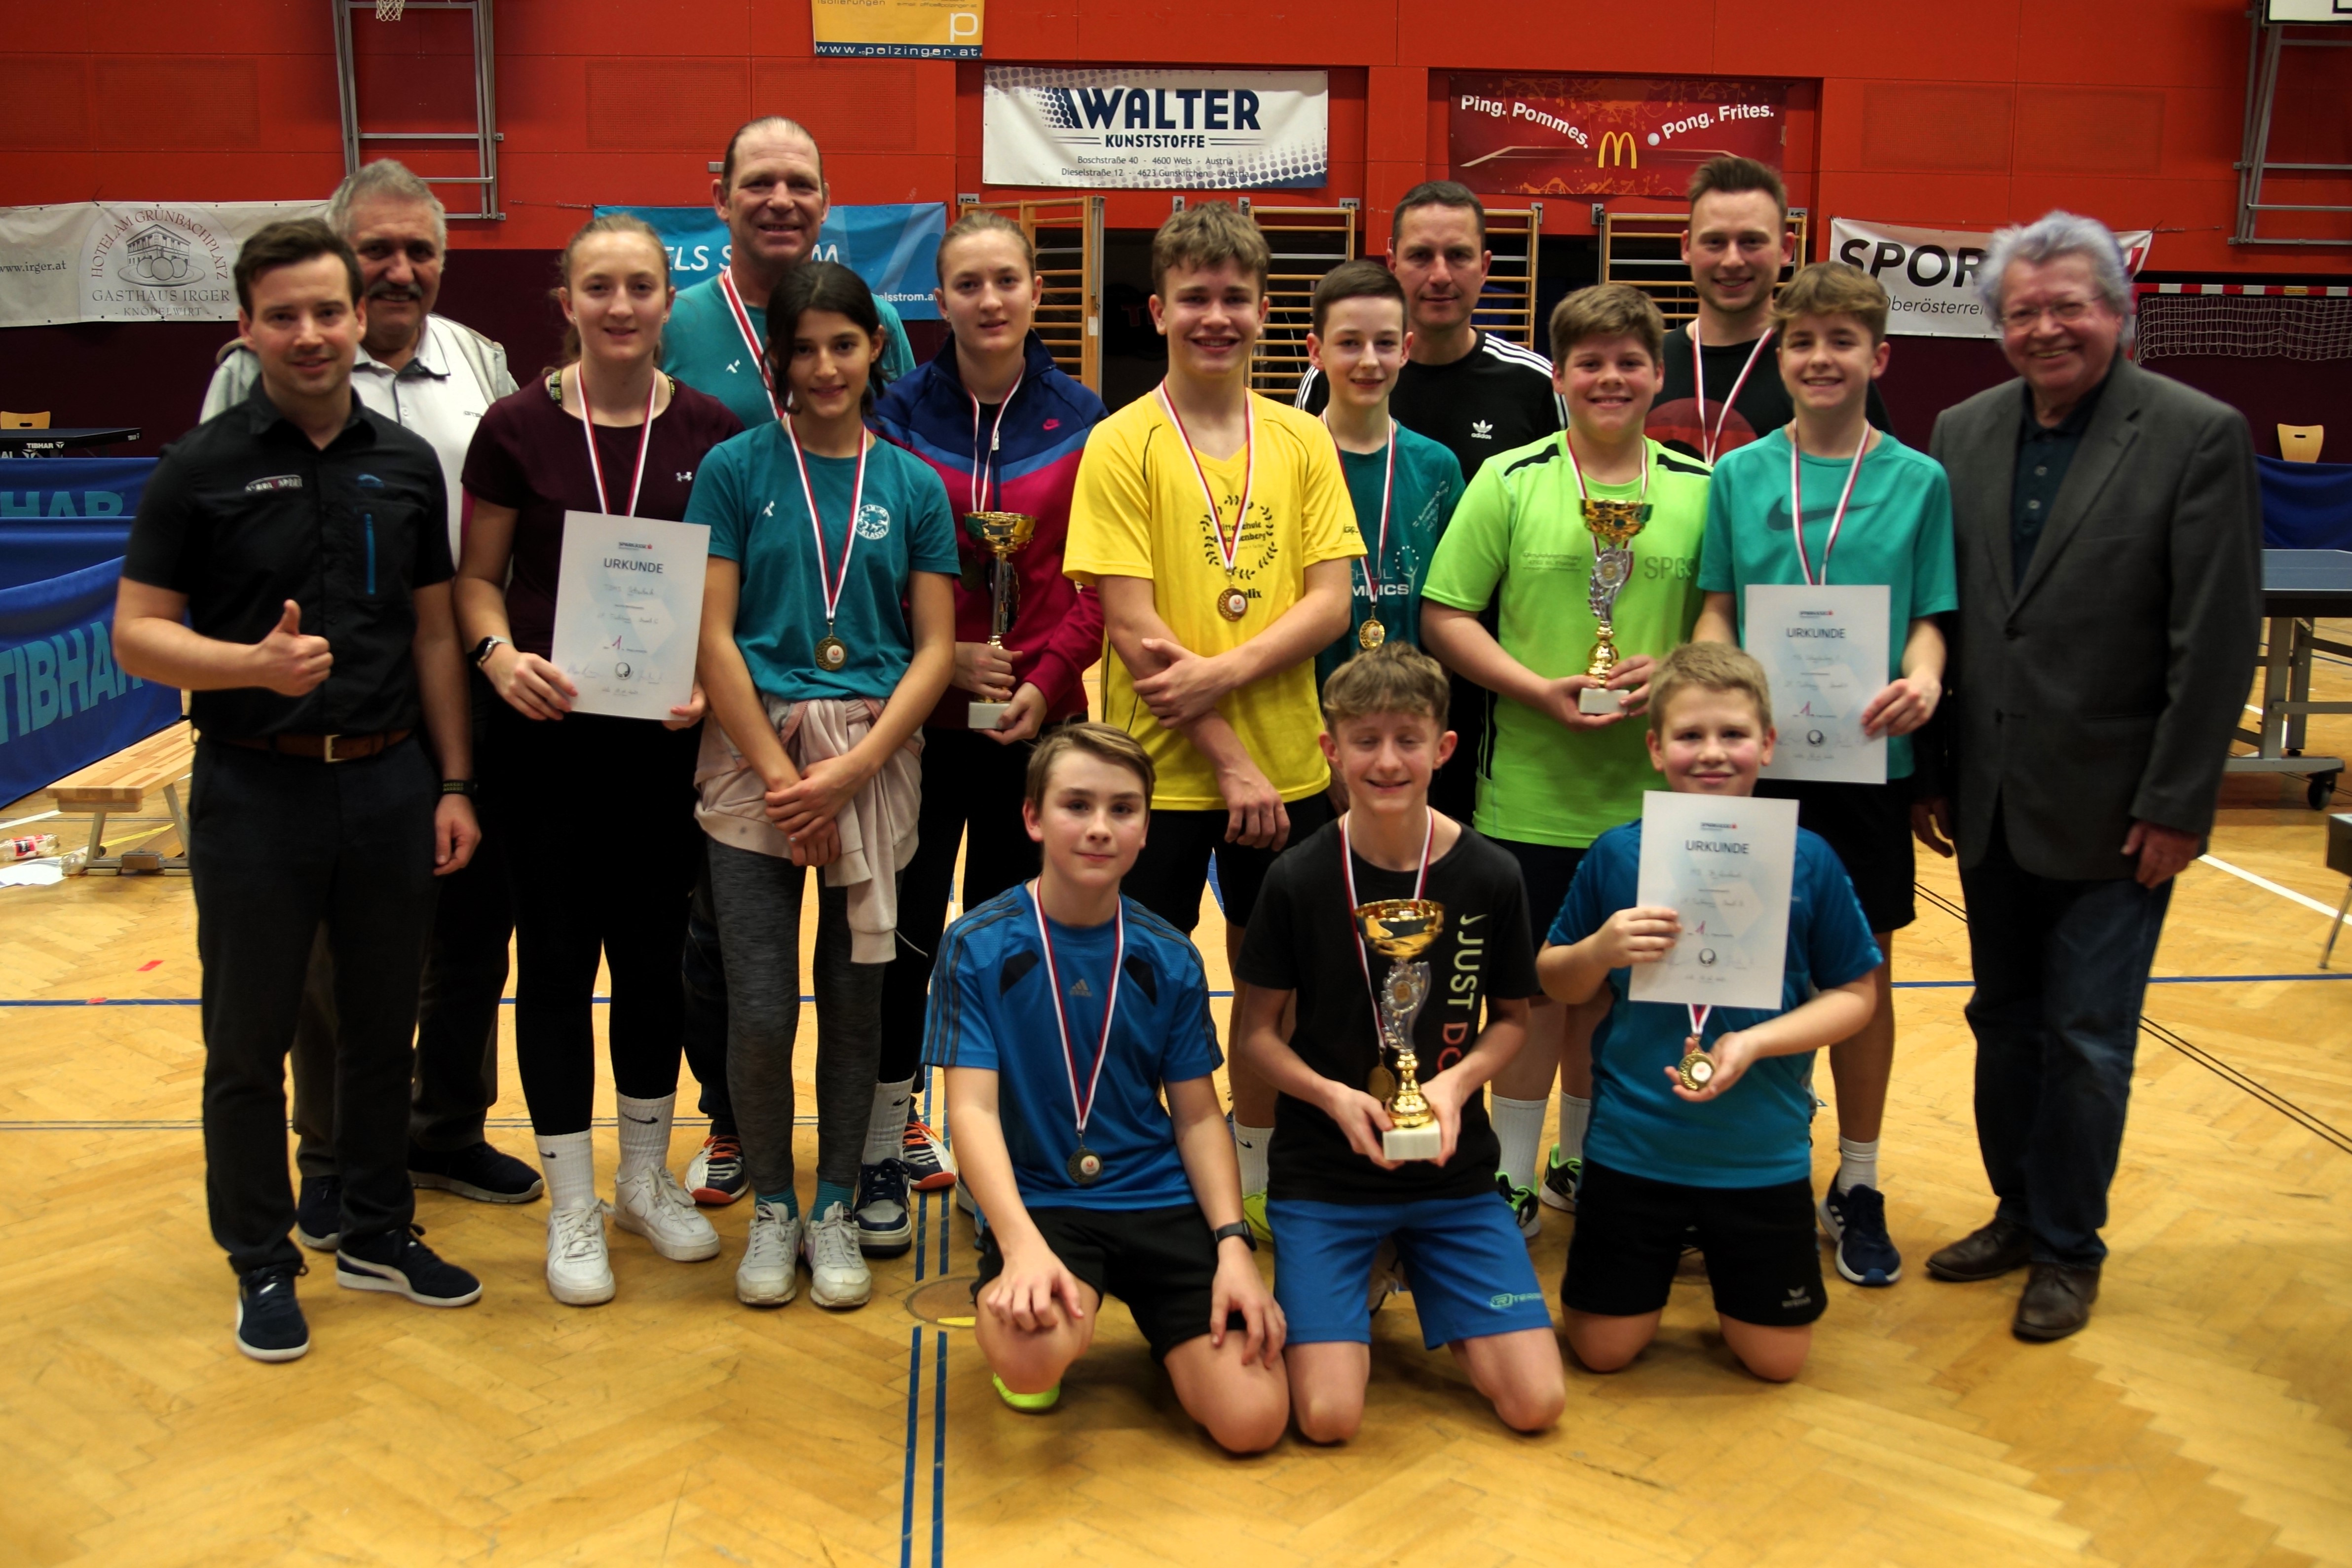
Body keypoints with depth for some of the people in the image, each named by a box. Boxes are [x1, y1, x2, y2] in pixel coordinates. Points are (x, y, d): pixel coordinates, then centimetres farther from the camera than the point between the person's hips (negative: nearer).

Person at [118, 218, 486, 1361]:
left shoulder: (405, 463, 6)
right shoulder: (201, 469, -5)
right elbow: (137, 633, -6)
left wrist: (454, 782, 6)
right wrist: (255, 663, -24)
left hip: (389, 782, 3)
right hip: (256, 787, -3)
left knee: (382, 1024, 14)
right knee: (251, 1041, 7)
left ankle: (377, 1232, 30)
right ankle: (262, 1264, 23)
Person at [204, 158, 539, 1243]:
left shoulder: (480, 363, 11)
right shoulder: (261, 370, -3)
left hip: (468, 695, 4)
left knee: (470, 925, 13)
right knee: (338, 945, 7)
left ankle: (447, 1130, 32)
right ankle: (333, 1161, 24)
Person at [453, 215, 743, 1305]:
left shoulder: (714, 433, 0)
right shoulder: (518, 426, -3)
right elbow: (477, 574, 3)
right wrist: (501, 653, -16)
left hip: (665, 735, 2)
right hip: (545, 733, -1)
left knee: (655, 950, 12)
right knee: (557, 958, 6)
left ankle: (646, 1179, 31)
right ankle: (572, 1206, 21)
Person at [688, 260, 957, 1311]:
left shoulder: (912, 486, 5)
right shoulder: (737, 469, 1)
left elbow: (936, 649, 2)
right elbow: (712, 635, -3)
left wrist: (849, 770, -10)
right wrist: (779, 773, -10)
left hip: (874, 763, 1)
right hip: (753, 758, -1)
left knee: (855, 998, 8)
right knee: (760, 1010, -1)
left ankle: (836, 1207, 25)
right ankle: (771, 1207, 21)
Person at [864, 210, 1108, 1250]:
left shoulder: (1082, 420, 4)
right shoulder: (900, 414, 1)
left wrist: (1046, 678, -11)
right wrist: (941, 656, -12)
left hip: (1038, 720, 1)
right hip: (919, 715, -1)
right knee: (906, 930, 3)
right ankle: (884, 1148, 15)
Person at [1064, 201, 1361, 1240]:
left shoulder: (1303, 442, 5)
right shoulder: (1122, 445, -6)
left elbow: (1331, 603, -2)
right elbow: (1133, 626, -12)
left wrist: (1224, 672, -18)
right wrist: (1228, 761, -15)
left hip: (1287, 764, 3)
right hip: (1160, 766, -3)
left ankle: (1256, 1168, 32)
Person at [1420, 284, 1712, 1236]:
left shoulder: (1701, 491, 5)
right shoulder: (1511, 482, 0)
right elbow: (1443, 618, -3)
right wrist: (1539, 689, -15)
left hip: (1652, 793, 2)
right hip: (1531, 789, -2)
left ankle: (1581, 1164, 32)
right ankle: (1513, 1177, 21)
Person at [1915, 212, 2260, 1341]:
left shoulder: (2199, 436, -10)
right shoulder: (1964, 433, 5)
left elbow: (2219, 640, -11)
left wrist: (2175, 806, -13)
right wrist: (1931, 772, 5)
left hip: (2112, 809, -5)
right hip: (1993, 803, 5)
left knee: (2085, 1038, 4)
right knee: (2004, 1023, 16)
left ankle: (2069, 1249, 21)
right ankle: (2017, 1214, 32)